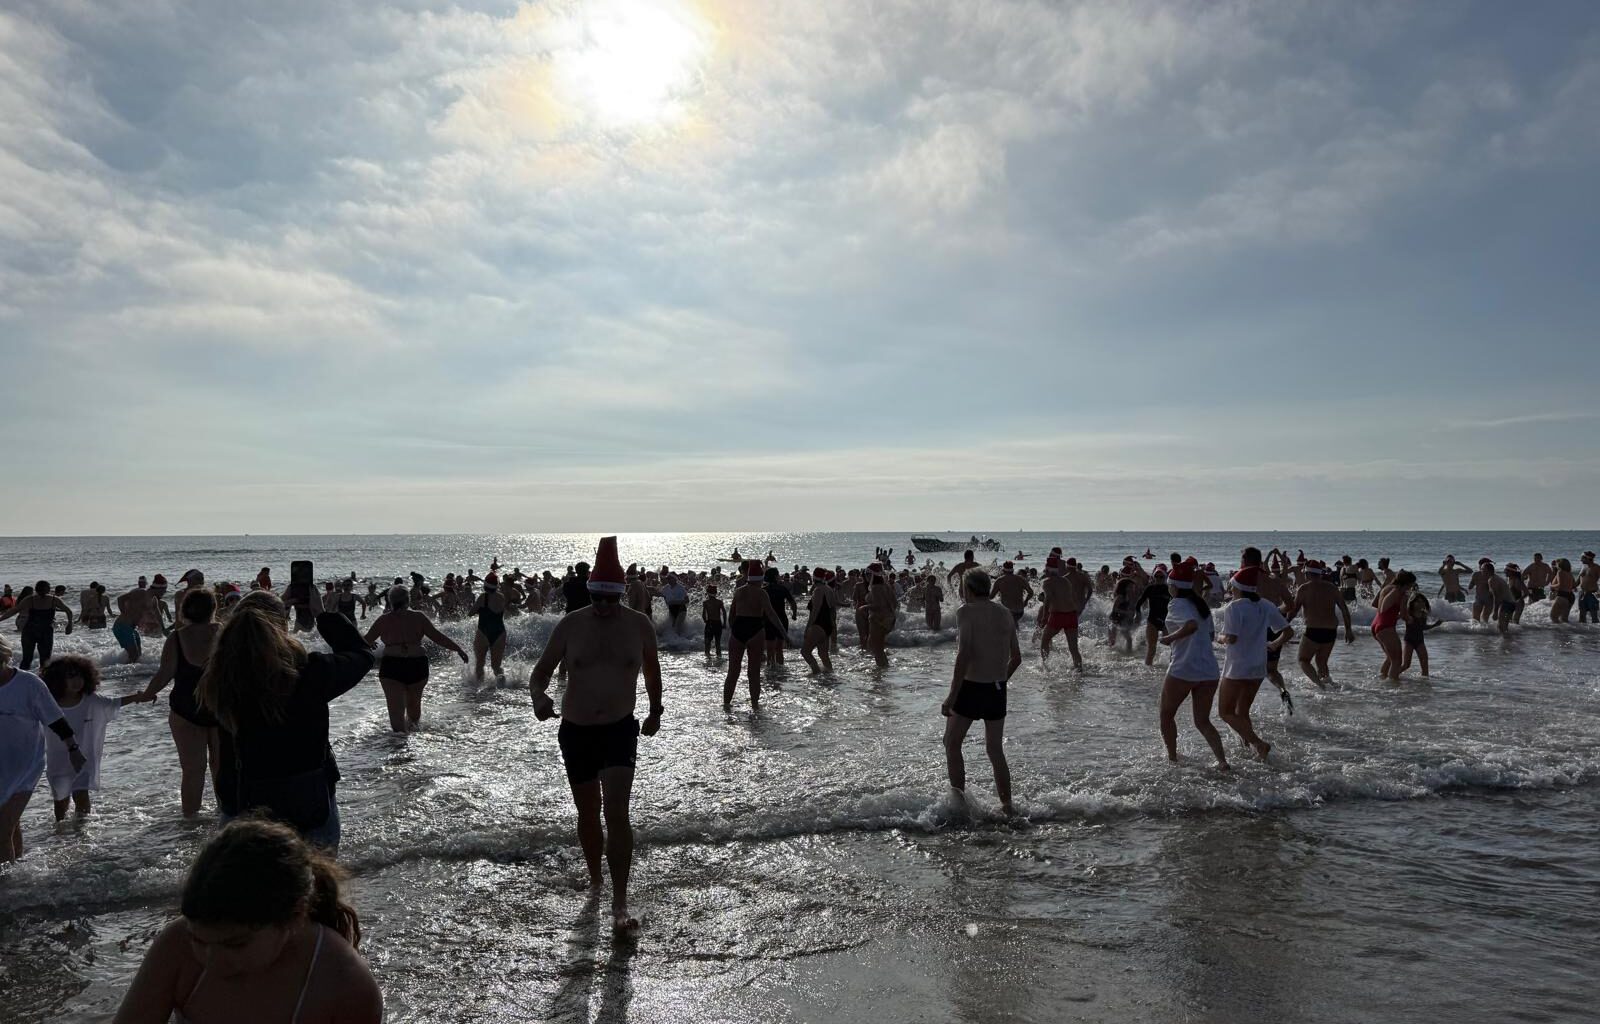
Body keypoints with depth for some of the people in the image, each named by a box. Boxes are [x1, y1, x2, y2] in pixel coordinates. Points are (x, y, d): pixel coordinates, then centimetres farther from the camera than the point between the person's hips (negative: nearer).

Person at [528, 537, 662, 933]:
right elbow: (542, 670, -1)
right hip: (575, 731, 1)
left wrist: (656, 712, 23)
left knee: (616, 813, -14)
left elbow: (651, 669, 14)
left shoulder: (639, 626, -4)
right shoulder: (571, 625, -6)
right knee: (588, 814, 15)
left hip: (620, 730, -1)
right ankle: (595, 881, 40)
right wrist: (538, 696, -24)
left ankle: (620, 906, -11)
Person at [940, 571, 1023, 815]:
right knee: (995, 750, 16)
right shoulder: (1005, 615, 8)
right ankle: (1007, 805, 17)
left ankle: (959, 800, 8)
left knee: (952, 744, 11)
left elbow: (965, 655, -21)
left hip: (971, 687, -6)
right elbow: (1016, 658, 14)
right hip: (998, 690, 6)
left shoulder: (966, 612, -11)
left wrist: (952, 696, -20)